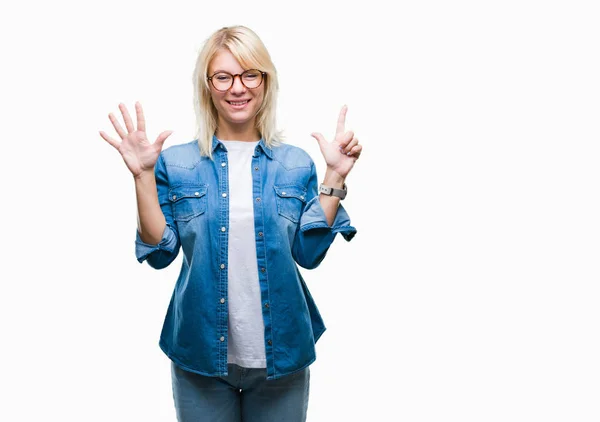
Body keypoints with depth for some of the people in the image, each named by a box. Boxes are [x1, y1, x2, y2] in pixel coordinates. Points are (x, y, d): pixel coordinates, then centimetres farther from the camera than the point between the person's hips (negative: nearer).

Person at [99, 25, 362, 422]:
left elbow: (309, 253, -4)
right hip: (201, 352, -1)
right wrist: (144, 176, -13)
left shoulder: (296, 163, 0)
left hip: (281, 352, 1)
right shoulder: (177, 162, -2)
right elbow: (159, 253, -4)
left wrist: (335, 176, -9)